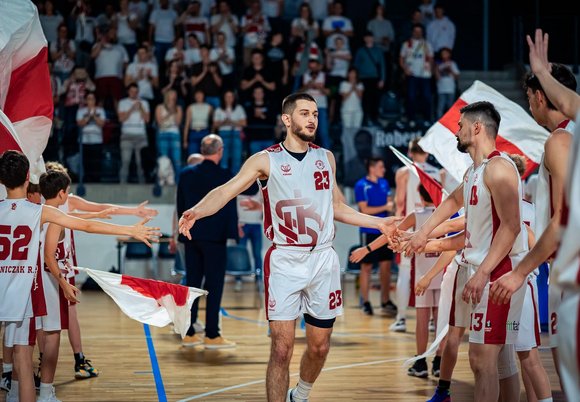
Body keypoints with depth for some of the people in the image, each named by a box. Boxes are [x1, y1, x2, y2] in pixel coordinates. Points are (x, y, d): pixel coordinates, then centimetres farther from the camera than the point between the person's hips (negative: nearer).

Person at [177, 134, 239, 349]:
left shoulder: (186, 174, 6)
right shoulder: (224, 175, -10)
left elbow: (180, 205, 10)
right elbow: (230, 207, -10)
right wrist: (233, 231, -3)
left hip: (191, 236, 5)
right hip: (214, 235, -5)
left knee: (192, 282, 10)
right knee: (214, 285, -1)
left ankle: (189, 333, 12)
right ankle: (212, 335, 0)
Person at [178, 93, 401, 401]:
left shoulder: (325, 157, 10)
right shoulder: (266, 160, -3)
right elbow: (226, 191, -15)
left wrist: (379, 223, 19)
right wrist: (196, 211, -33)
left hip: (323, 260, 4)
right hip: (284, 262, -4)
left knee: (319, 347, 12)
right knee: (282, 349, -7)